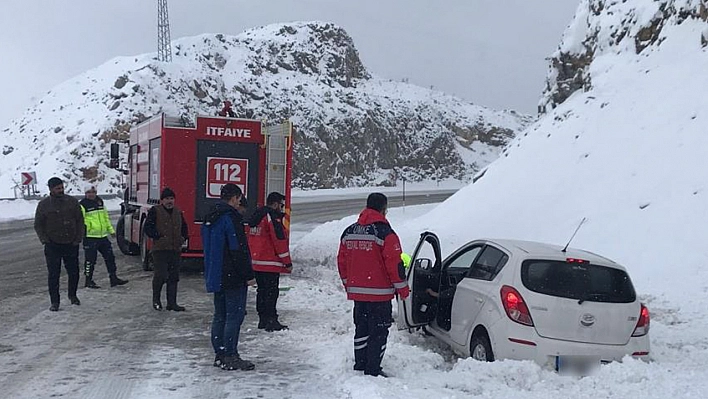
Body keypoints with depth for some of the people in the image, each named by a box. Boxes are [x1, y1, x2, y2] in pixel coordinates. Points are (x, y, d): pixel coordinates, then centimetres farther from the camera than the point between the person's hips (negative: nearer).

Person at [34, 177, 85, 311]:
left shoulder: (72, 202, 3)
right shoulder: (43, 205, 0)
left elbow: (80, 221, 7)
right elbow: (38, 225, 6)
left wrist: (78, 238, -1)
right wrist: (45, 240, -7)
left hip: (71, 244, 1)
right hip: (52, 246, -1)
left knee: (74, 272, 9)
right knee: (53, 275, 0)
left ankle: (72, 295, 31)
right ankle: (54, 302, 8)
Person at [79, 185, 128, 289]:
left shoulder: (100, 202, 16)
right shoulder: (83, 205, -7)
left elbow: (106, 217, 25)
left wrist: (111, 230, 23)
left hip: (103, 236, 7)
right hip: (90, 237, -7)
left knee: (109, 257, 8)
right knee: (90, 259, 0)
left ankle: (113, 279, 15)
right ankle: (88, 281, 11)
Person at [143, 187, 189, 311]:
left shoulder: (178, 212, 15)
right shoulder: (155, 211, -2)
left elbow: (184, 228, 26)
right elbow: (148, 228, -7)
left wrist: (183, 237, 10)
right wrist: (157, 236, -15)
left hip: (175, 250, 6)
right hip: (160, 249, -5)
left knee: (173, 277, 6)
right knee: (161, 275, -11)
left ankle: (172, 303, 13)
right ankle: (156, 300, 12)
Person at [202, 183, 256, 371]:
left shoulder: (210, 218, 15)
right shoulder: (231, 218, -15)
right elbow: (239, 250, -18)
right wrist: (249, 275, -14)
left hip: (215, 276, 9)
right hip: (233, 277, -9)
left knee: (220, 316, 12)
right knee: (235, 315, -5)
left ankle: (220, 355, 17)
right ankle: (230, 357, -5)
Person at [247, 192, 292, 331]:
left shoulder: (257, 216, 16)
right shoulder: (273, 217, -13)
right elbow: (280, 241, -16)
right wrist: (288, 262, -11)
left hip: (256, 262, 9)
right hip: (270, 264, -9)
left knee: (262, 291, 14)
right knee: (271, 292, -5)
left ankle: (263, 320, 20)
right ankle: (271, 321, -5)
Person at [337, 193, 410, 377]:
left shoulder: (349, 232, 9)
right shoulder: (385, 233, -13)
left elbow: (342, 262, 14)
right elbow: (395, 264, -13)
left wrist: (348, 285, 25)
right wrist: (403, 288, -3)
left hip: (356, 291, 7)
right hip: (379, 293, -7)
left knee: (361, 329, 17)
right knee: (378, 332, 1)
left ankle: (359, 366, 24)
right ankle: (373, 370, 2)